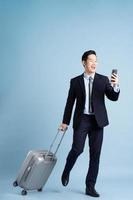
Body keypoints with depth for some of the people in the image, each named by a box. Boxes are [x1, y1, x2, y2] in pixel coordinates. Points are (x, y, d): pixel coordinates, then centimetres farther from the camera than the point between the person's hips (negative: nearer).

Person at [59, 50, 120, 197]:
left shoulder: (103, 80, 5)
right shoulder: (75, 81, 5)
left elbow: (113, 97, -4)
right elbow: (70, 103, 7)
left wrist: (116, 86, -24)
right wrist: (65, 122, 5)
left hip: (97, 121, 1)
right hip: (82, 120, -1)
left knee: (95, 154, 2)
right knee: (77, 149, -13)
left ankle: (90, 187, 10)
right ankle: (66, 172, 17)